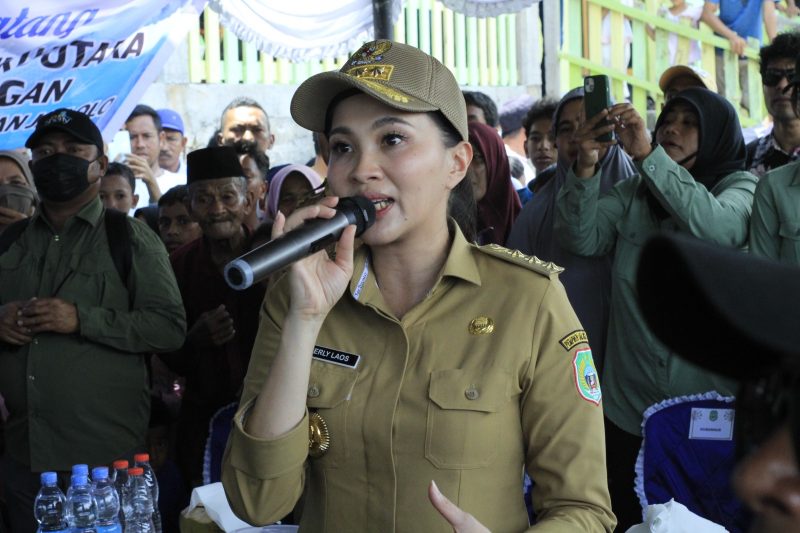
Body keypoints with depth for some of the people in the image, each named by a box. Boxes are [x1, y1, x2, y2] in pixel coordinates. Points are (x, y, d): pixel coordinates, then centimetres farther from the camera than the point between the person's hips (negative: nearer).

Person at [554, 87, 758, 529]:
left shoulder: (740, 187, 2)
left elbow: (719, 228, -21)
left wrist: (647, 154, -27)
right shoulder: (633, 193, 11)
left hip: (711, 400, -3)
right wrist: (586, 169, -19)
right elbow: (581, 238, -3)